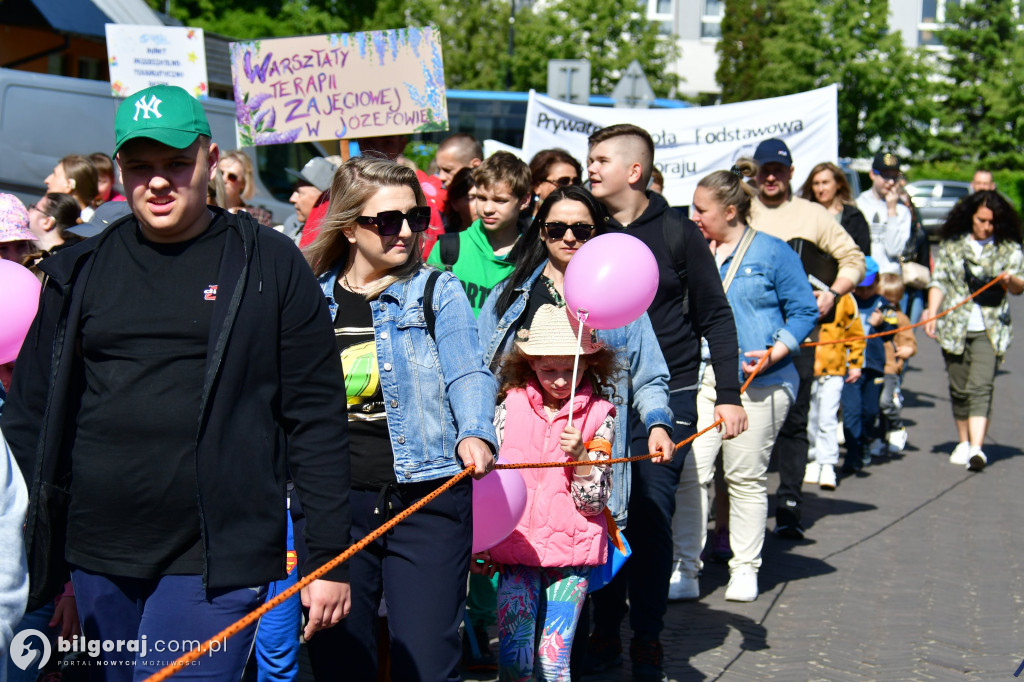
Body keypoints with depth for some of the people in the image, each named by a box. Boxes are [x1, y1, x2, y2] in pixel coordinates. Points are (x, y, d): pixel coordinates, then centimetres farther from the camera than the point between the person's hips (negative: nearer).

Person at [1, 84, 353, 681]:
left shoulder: (270, 266, 1)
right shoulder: (79, 273, 10)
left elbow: (316, 418, 0)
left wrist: (329, 558, -3)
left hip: (218, 564, -4)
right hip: (98, 563, 4)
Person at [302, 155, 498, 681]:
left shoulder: (438, 292, 4)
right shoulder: (312, 298, 11)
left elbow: (468, 374, -9)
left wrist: (476, 434, -28)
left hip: (426, 497, -2)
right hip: (334, 500, 3)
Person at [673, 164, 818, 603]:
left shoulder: (773, 253, 0)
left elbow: (804, 312, 1)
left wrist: (775, 353, -12)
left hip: (756, 383, -3)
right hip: (699, 380, 3)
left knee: (746, 477, 4)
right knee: (690, 473, -6)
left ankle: (745, 569, 17)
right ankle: (685, 568, 1)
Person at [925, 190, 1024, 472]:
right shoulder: (951, 244, 9)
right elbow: (938, 281, 8)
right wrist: (932, 314, -5)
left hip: (991, 330, -2)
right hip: (955, 328, 2)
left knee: (980, 388, -14)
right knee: (959, 390, 7)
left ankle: (977, 449, -20)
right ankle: (963, 443, 23)